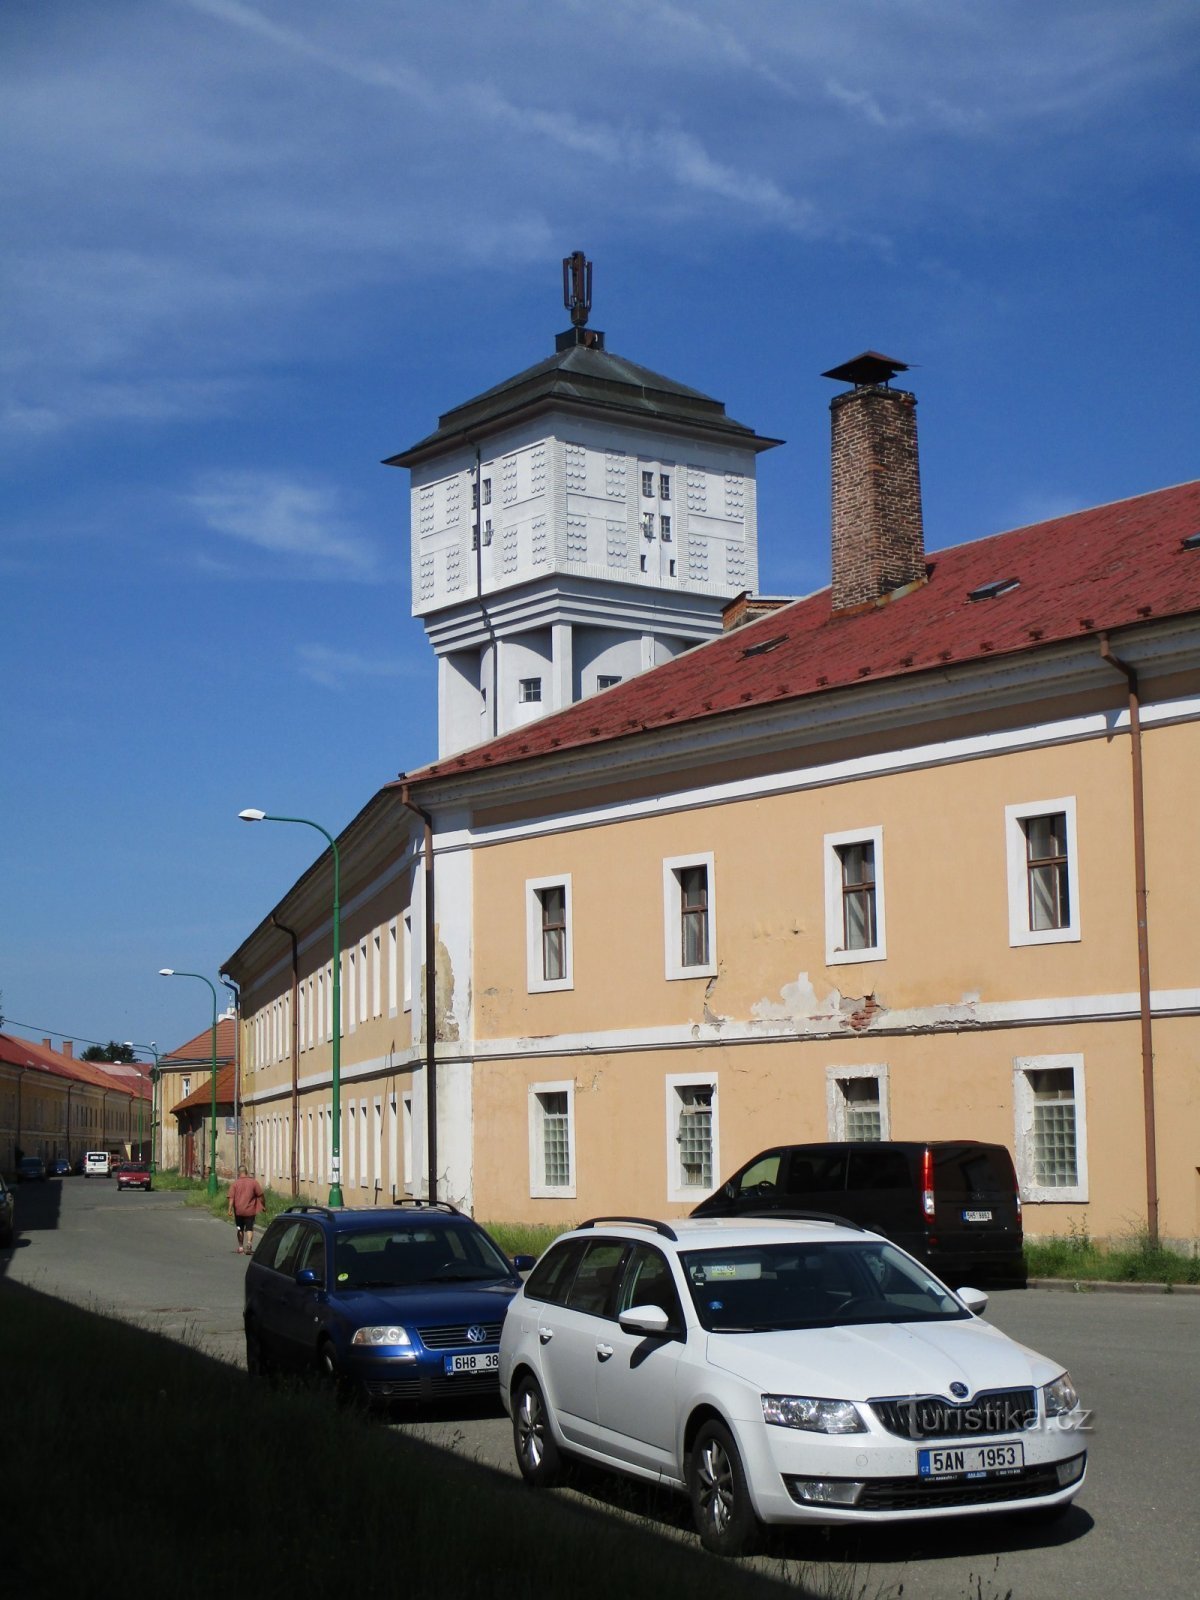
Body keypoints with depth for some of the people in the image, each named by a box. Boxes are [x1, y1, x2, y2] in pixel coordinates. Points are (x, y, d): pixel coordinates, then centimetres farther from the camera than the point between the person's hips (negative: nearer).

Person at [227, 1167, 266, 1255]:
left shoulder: (234, 1183, -1)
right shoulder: (253, 1182, -1)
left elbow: (231, 1197, -8)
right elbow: (261, 1195, -1)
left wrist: (230, 1209, -10)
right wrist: (264, 1206, 11)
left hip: (238, 1210, 1)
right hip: (250, 1210, -1)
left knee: (240, 1229, 15)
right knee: (249, 1228, 5)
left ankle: (240, 1247, 19)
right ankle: (249, 1243, -18)